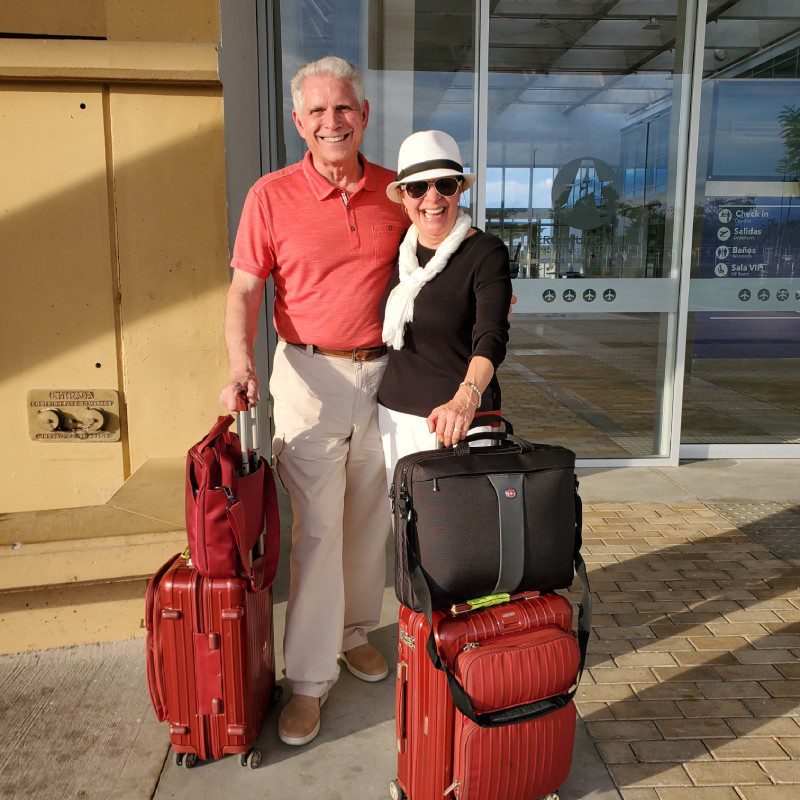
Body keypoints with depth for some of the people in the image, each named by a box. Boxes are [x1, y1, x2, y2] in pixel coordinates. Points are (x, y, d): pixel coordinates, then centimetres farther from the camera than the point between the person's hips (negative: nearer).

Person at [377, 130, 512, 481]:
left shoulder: (487, 252, -9)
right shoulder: (398, 251, 7)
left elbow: (491, 338, -23)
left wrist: (466, 399, -40)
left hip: (460, 418, -5)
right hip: (392, 415, 5)